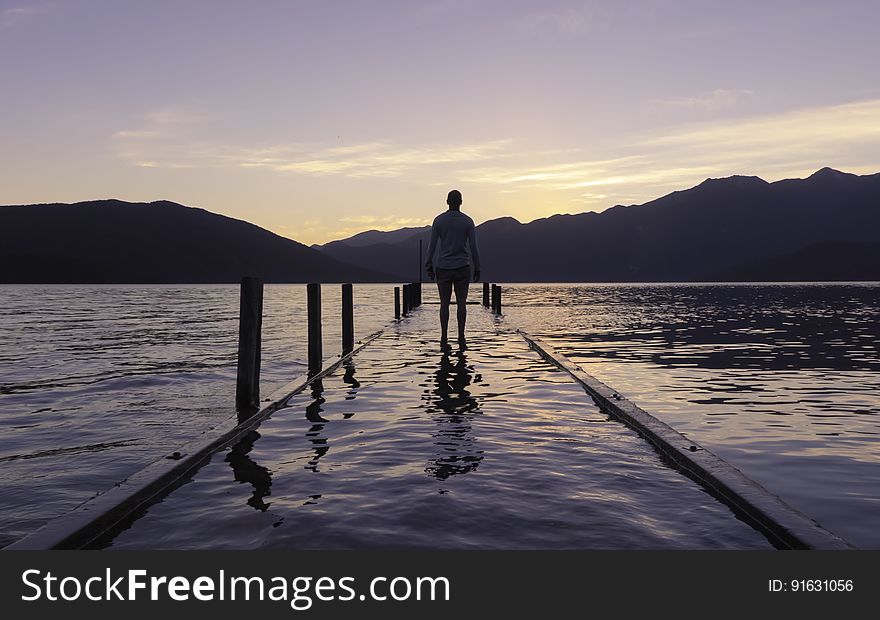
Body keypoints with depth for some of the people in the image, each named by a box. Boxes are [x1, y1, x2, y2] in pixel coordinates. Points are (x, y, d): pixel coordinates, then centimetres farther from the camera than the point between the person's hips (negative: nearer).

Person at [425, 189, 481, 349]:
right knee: (461, 303, 5)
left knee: (444, 303, 7)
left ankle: (444, 338, 5)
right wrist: (477, 269, 3)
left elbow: (432, 245, -3)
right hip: (462, 268, 0)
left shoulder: (438, 220, -2)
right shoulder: (468, 221, -2)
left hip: (443, 268, 1)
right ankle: (461, 338, -1)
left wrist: (429, 266, 6)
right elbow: (473, 247, -5)